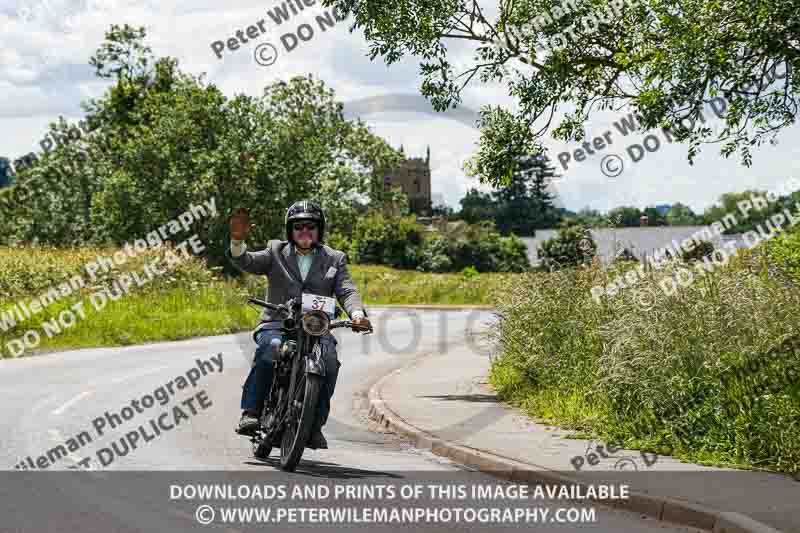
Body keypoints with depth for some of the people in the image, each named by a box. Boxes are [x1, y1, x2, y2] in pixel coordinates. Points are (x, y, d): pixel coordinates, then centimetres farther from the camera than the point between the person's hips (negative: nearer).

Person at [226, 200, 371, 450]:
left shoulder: (335, 259, 16)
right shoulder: (276, 253, 15)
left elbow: (347, 291, 4)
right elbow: (246, 262, 0)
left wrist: (357, 313, -18)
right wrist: (237, 241, -23)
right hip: (276, 324, -1)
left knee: (329, 360, -28)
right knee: (270, 348, -33)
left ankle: (315, 425, -18)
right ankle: (251, 412, -29)